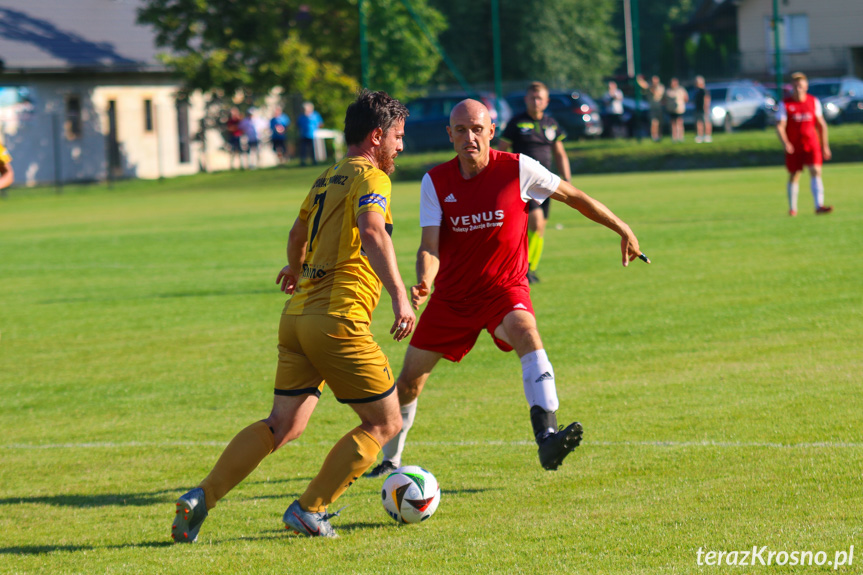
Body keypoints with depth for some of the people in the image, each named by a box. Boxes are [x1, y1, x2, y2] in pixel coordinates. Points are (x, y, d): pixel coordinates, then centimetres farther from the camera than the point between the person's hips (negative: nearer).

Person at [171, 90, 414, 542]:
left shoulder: (327, 179, 21)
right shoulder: (370, 177, -4)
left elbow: (298, 231, 39)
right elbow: (372, 234, -24)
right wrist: (398, 294, -32)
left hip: (297, 315, 8)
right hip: (338, 319, -8)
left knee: (284, 425, 10)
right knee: (384, 422, 4)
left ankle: (201, 499, -2)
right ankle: (309, 510, 0)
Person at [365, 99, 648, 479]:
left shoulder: (516, 169, -11)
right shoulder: (436, 182, -7)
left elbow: (573, 196, 2)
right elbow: (430, 246, -13)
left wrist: (623, 230, 8)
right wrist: (423, 283, -35)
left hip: (504, 289, -3)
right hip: (451, 296, 3)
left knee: (526, 333, -35)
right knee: (410, 380, 7)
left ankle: (546, 438, -48)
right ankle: (389, 460, 32)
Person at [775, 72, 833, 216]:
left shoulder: (814, 101, 3)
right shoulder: (785, 104, -5)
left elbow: (821, 125, 11)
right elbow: (780, 126, -12)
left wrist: (825, 146, 10)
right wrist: (785, 143, -29)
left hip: (812, 145, 1)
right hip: (793, 147, -1)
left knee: (816, 172, -15)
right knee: (794, 176, 8)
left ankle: (819, 206, -24)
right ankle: (792, 208, 23)